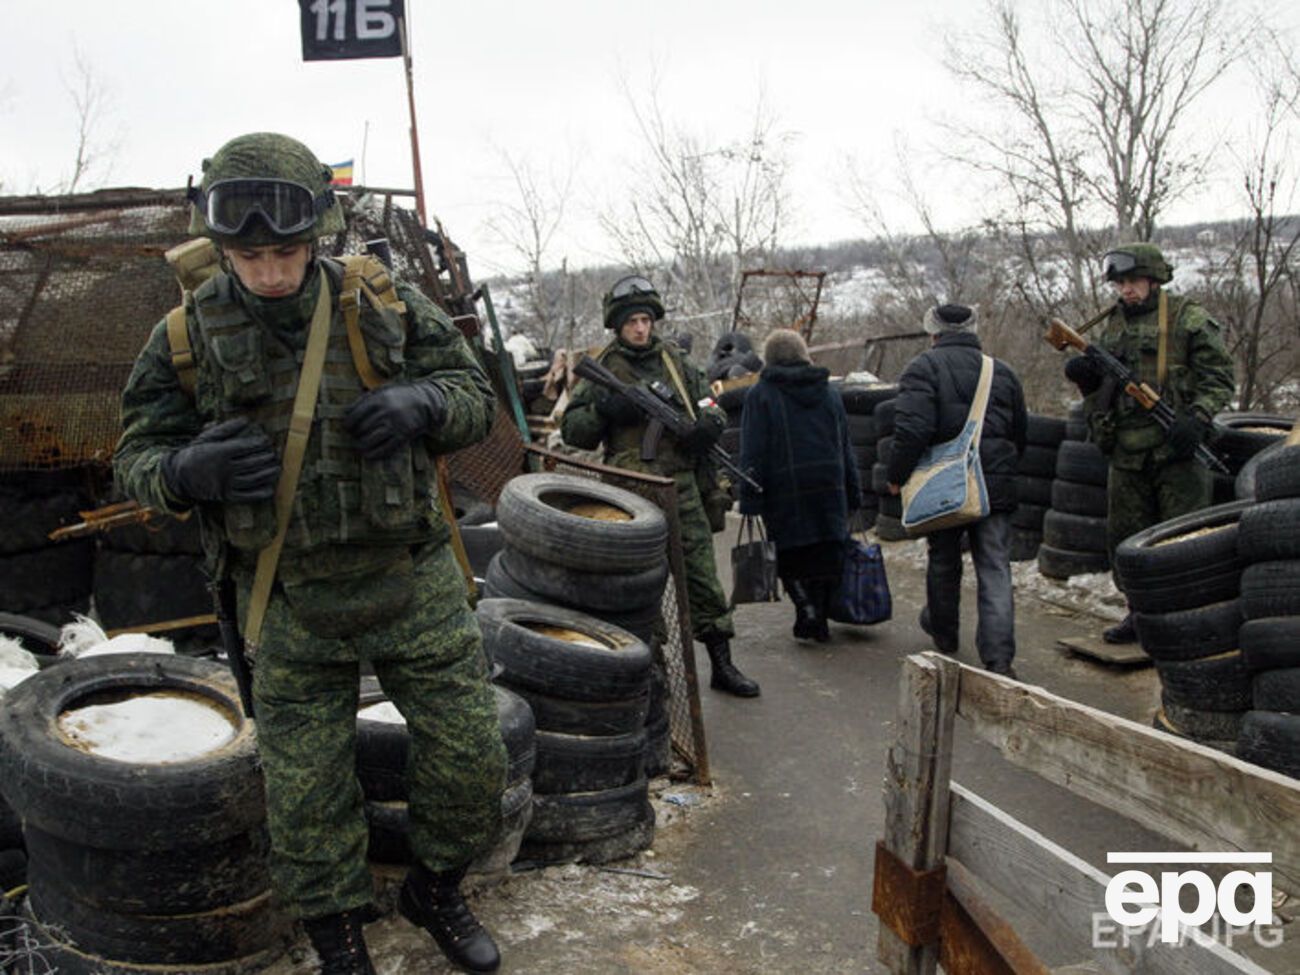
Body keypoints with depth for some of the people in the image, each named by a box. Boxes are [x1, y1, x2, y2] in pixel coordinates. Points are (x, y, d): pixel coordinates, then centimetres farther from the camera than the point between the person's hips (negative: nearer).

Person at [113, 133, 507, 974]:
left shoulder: (388, 306, -4)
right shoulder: (188, 336, -4)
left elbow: (477, 396, 2)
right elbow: (137, 457, 0)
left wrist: (422, 404, -21)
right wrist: (189, 470, -24)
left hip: (410, 581, 1)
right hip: (289, 606, 0)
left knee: (472, 761, 9)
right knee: (306, 795, 10)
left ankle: (437, 890, 38)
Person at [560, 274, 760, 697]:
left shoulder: (674, 359, 13)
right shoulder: (604, 368, 3)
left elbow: (709, 403, 19)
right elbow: (572, 430, 2)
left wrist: (708, 424, -3)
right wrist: (603, 409, -16)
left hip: (682, 485, 3)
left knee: (702, 574, 6)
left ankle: (722, 665, 15)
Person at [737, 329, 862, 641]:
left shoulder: (760, 394, -3)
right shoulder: (829, 393, 12)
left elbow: (753, 454, -8)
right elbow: (845, 448, 14)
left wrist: (749, 500, -7)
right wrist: (854, 495, 17)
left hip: (785, 494, -4)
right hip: (830, 488, 4)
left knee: (792, 558, 6)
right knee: (827, 554, 12)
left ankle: (808, 612, -8)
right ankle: (820, 618, 15)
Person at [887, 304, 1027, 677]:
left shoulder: (924, 367, -5)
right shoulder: (1002, 371, 12)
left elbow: (912, 429, -17)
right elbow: (1020, 434, 18)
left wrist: (897, 476, -7)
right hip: (996, 487, 3)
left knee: (943, 562, 17)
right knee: (995, 570, 2)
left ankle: (943, 633, 37)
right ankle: (999, 657, -7)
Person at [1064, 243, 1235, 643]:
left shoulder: (1188, 319, -3)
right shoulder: (1112, 326, 15)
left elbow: (1219, 377, -6)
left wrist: (1197, 417, -21)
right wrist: (1086, 377, 1)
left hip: (1177, 450, -6)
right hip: (1127, 452, 6)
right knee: (1125, 537, 11)